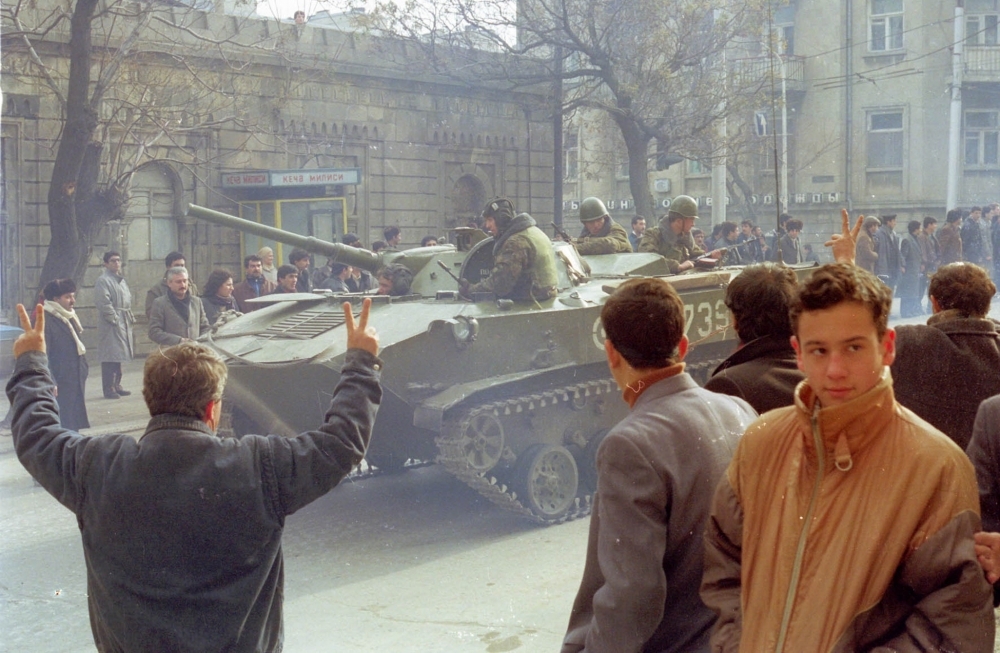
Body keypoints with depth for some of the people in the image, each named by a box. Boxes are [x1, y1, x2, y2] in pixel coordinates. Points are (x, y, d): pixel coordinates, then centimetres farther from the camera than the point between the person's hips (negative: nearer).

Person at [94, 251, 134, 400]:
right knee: (110, 356, -8)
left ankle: (116, 386, 21)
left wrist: (131, 317, 13)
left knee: (119, 355, 14)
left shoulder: (122, 280, 19)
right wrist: (115, 319, -19)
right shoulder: (103, 281, -11)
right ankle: (108, 389, -5)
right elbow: (104, 303, -18)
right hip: (110, 325, -9)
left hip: (124, 324, 9)